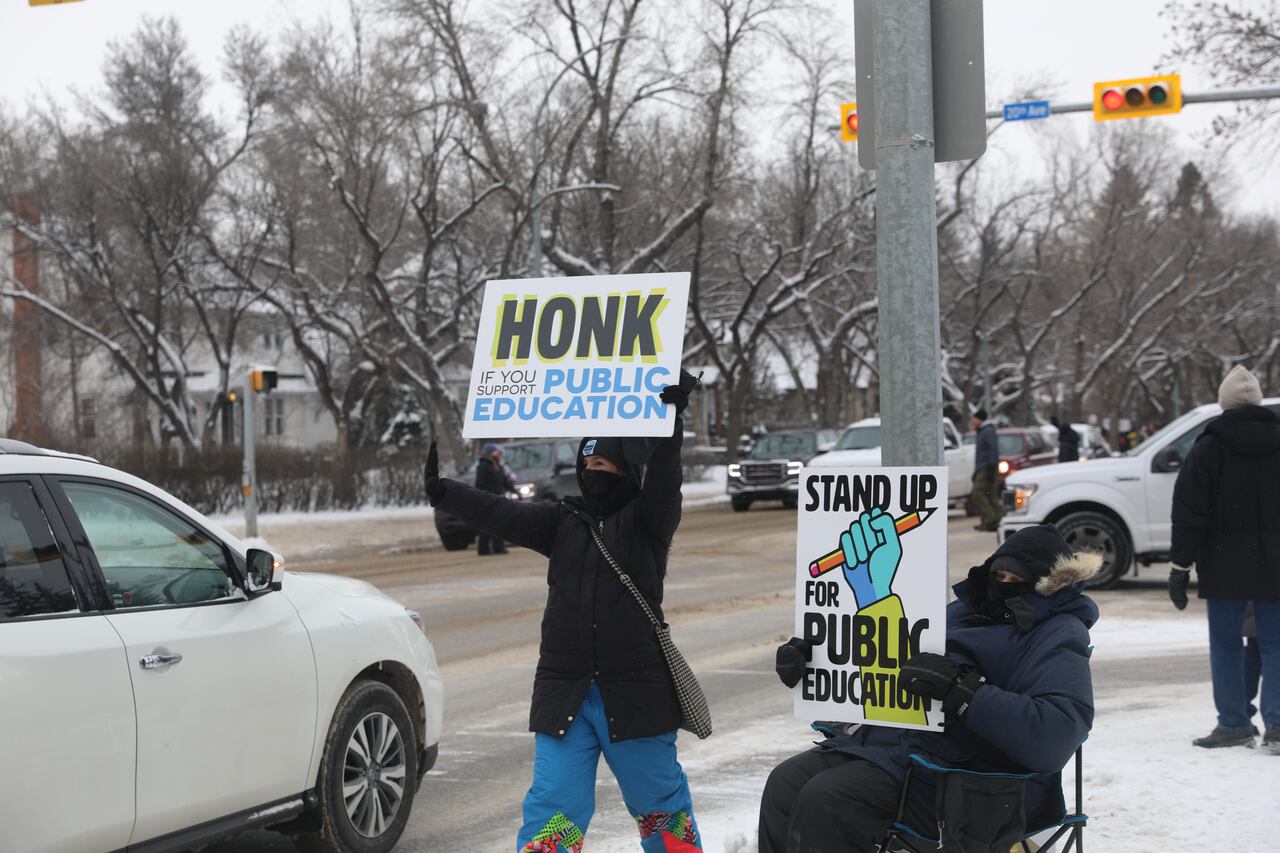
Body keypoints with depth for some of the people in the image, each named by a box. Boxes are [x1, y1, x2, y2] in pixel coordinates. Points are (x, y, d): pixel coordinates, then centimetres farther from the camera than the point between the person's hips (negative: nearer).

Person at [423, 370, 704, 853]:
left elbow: (663, 482, -21)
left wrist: (670, 419, -38)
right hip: (565, 698, 3)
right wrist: (441, 492, -21)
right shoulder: (563, 522, 9)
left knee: (661, 806, 11)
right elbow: (503, 517, -5)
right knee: (553, 812, -2)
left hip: (635, 695, -3)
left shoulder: (647, 520, -1)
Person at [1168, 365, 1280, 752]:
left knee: (1226, 644, 7)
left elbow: (1189, 514, -6)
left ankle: (1234, 724, 7)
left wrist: (1180, 566, -3)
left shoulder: (1208, 448, -5)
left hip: (1224, 569, -2)